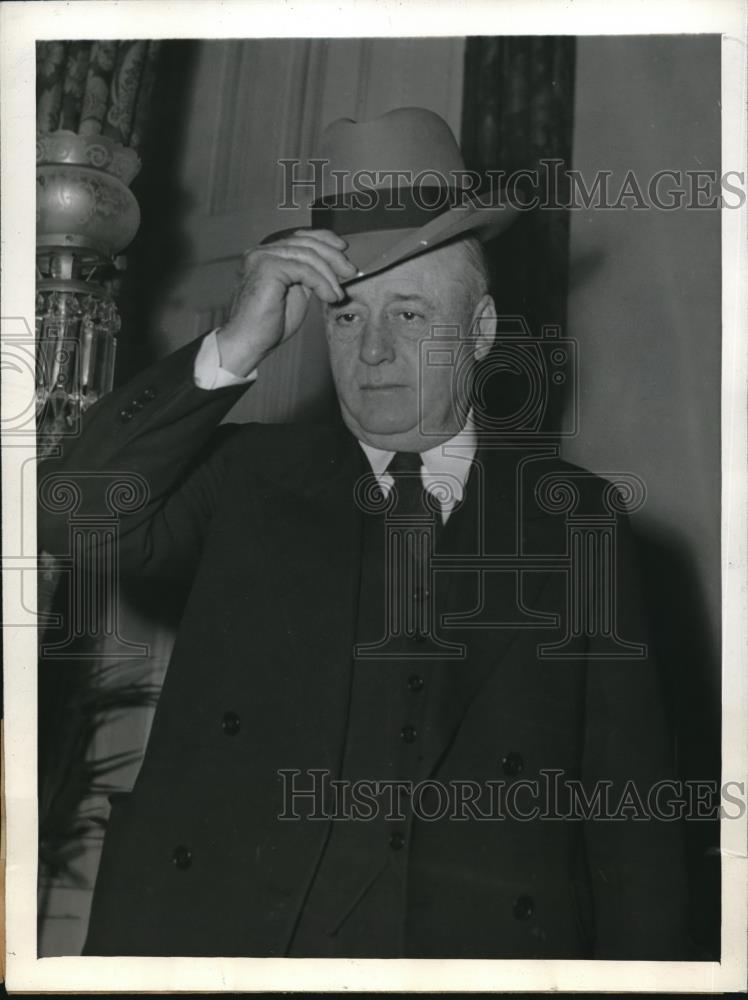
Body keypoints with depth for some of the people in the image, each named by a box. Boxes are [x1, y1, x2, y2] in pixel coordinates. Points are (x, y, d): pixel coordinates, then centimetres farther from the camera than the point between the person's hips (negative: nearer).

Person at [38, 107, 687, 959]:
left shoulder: (575, 517, 6)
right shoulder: (247, 477, 9)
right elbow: (72, 515, -7)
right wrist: (235, 348, -13)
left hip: (481, 944, 0)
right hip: (213, 931, 0)